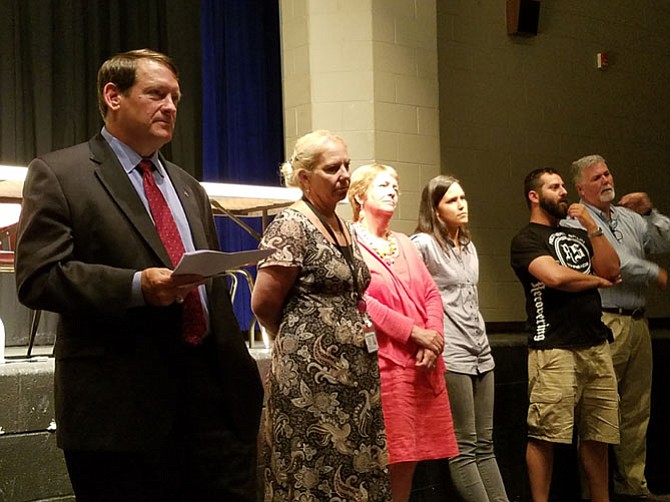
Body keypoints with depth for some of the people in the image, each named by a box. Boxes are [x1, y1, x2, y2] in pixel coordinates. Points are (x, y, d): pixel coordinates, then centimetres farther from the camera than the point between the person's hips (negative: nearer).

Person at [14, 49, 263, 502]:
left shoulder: (189, 188, 22)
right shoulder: (57, 175, 0)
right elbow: (38, 278, -11)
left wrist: (243, 376, 18)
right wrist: (137, 286, -22)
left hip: (215, 395, 6)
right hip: (121, 409, -6)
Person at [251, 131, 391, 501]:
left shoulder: (343, 227, 14)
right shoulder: (291, 226, -10)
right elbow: (263, 304, -10)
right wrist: (299, 341, 5)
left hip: (355, 372, 8)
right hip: (311, 375, -8)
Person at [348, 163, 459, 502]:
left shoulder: (405, 244, 21)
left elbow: (431, 293, 14)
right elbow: (361, 302, -13)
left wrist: (433, 335, -5)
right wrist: (414, 332, -13)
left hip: (423, 363, 7)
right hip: (384, 362, -7)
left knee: (411, 453, 7)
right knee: (389, 457, -7)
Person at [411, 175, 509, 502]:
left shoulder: (468, 246, 18)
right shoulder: (422, 244, -8)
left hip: (481, 352, 8)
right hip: (449, 356, -8)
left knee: (485, 444, 9)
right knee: (464, 448, -3)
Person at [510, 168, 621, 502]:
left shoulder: (576, 235, 23)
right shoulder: (526, 240, 1)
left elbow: (612, 269, 11)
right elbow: (555, 276, -15)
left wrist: (592, 228, 2)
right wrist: (597, 280, 1)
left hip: (596, 345, 7)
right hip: (554, 348, -6)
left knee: (598, 434, 7)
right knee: (544, 436, -8)